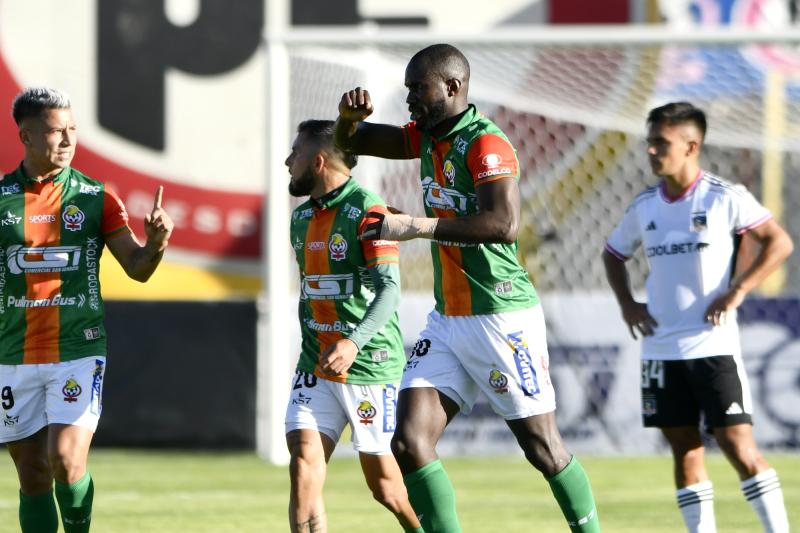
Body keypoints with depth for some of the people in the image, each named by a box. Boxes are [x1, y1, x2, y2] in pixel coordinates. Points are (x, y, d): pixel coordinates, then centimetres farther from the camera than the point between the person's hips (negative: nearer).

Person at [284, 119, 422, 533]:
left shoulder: (367, 211, -13)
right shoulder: (301, 217, 12)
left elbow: (389, 289, -22)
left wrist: (354, 342, -36)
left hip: (369, 369, -6)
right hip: (315, 367, 6)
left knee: (384, 484, 0)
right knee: (303, 466, -10)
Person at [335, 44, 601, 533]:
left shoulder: (485, 143, -16)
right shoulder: (429, 136, 11)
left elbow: (505, 223, -29)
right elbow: (352, 141, 22)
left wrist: (418, 226, -28)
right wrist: (351, 114, -2)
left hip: (502, 320, -8)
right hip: (447, 321, 8)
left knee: (543, 448, 1)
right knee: (409, 443, -4)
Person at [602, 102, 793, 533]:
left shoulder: (724, 198, -6)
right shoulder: (645, 206, 8)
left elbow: (779, 242, -5)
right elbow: (613, 254, 25)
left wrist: (737, 291, -13)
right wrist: (626, 304, 9)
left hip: (713, 346, -5)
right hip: (662, 348, 5)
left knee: (739, 445, -9)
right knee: (685, 450, 5)